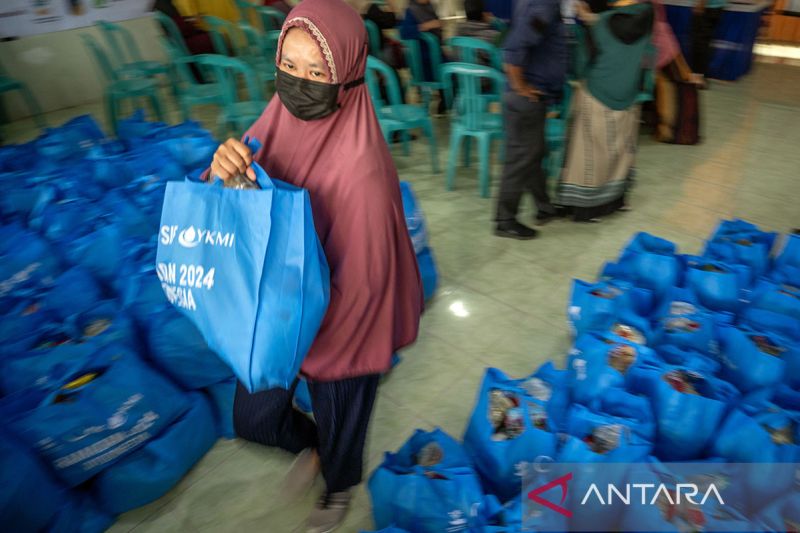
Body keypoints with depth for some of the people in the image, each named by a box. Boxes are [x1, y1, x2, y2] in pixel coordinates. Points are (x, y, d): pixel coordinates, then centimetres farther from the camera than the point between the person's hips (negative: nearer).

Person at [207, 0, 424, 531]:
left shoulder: (360, 165, -31)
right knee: (253, 415, 21)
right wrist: (224, 173, -28)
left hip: (339, 320, -5)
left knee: (338, 417, 22)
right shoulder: (281, 117, -10)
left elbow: (359, 280, -24)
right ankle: (312, 446, 55)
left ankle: (340, 485, 58)